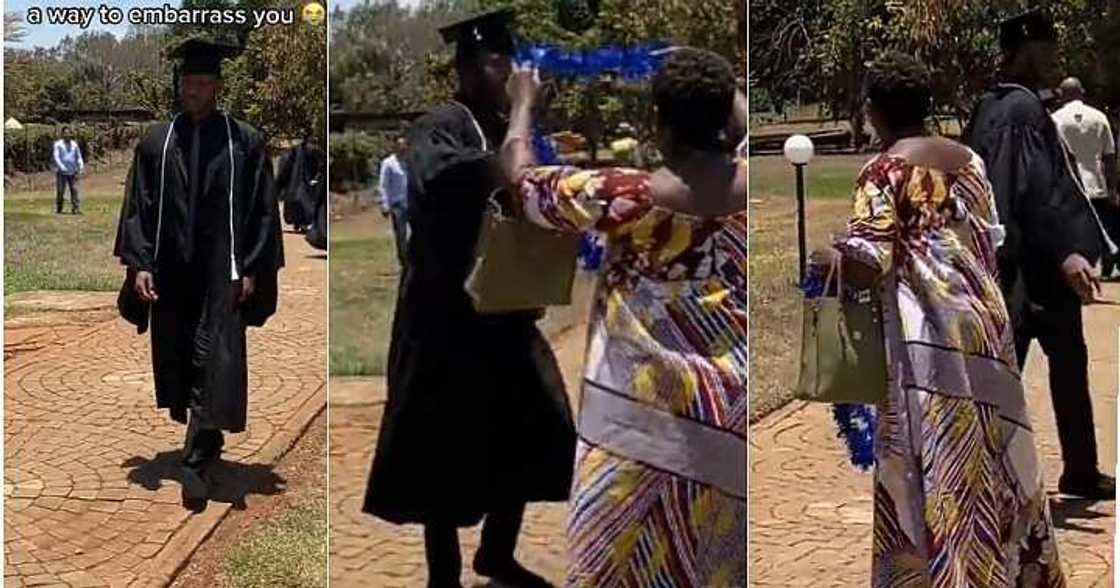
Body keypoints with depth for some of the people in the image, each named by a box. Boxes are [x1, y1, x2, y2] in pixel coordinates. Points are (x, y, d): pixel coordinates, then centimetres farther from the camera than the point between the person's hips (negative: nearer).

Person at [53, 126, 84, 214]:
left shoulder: (74, 144, 10)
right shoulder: (58, 144, -1)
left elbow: (79, 157, 15)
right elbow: (56, 157, -9)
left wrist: (81, 166, -3)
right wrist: (61, 167, -22)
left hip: (72, 173, 3)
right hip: (61, 173, -3)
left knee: (75, 190, -7)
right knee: (60, 191, -2)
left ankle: (75, 209, -9)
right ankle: (58, 209, 10)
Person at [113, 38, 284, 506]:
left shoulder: (244, 141, 0)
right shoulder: (155, 142, 6)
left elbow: (262, 209, 0)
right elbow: (137, 207, 5)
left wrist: (251, 270, -7)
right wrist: (139, 264, -7)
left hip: (222, 273, -3)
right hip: (170, 271, 3)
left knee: (214, 362, -10)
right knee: (178, 360, 10)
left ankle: (196, 462, -10)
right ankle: (205, 445, 28)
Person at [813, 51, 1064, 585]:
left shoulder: (885, 170, -9)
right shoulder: (968, 159, 10)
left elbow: (868, 268, -17)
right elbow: (991, 241, 15)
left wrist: (831, 259, 1)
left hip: (930, 333, -7)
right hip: (985, 318, 7)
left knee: (939, 462, 0)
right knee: (991, 454, 17)